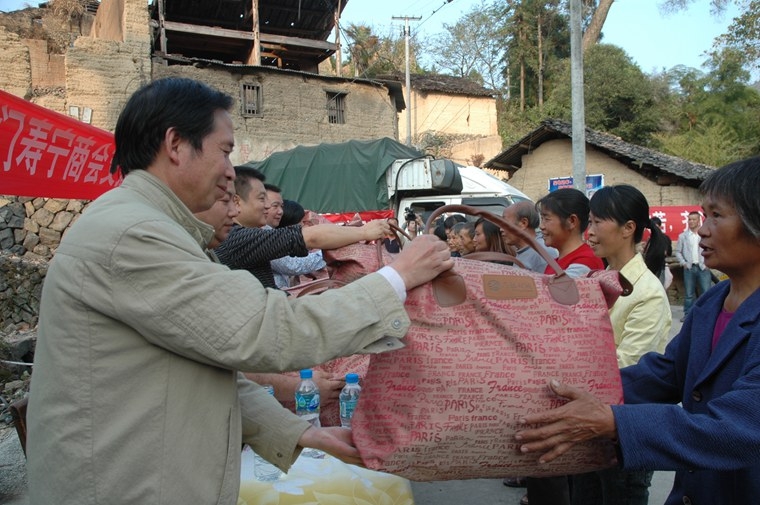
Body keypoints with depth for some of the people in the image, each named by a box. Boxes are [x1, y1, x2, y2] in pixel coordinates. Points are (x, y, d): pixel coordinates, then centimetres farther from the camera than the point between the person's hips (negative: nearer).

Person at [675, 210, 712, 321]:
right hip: (689, 267, 1)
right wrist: (683, 263, -1)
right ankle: (688, 314, 15)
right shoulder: (683, 236, 5)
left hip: (703, 267, -1)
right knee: (689, 293, 7)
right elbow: (678, 251, 10)